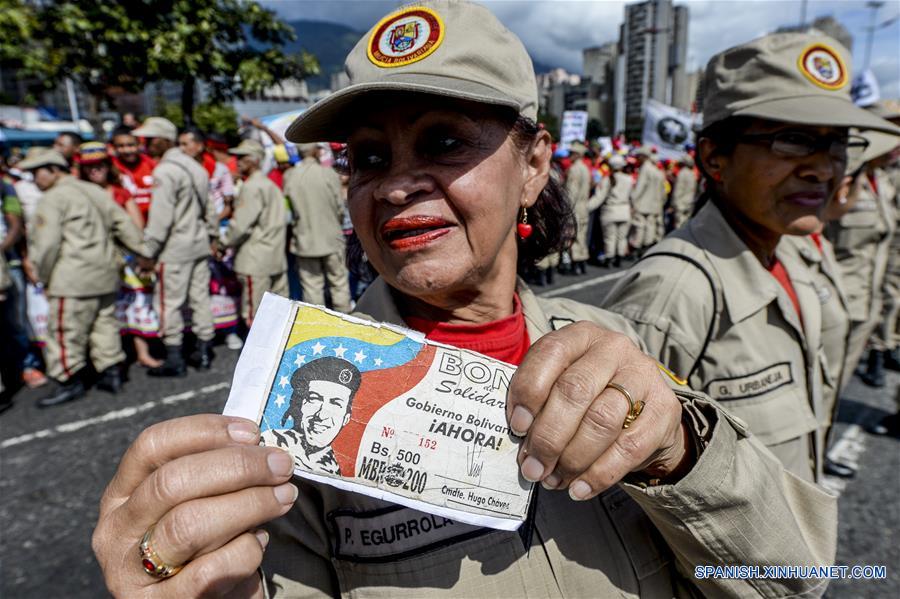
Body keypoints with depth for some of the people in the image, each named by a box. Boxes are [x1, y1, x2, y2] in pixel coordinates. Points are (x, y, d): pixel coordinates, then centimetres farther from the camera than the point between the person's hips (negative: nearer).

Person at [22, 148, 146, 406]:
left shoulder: (53, 198, -8)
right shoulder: (96, 191, 15)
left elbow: (46, 243, -13)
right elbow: (124, 225, 15)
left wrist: (44, 276, -1)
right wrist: (144, 252, 21)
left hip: (73, 278, -8)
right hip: (106, 273, 8)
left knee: (66, 329, 1)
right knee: (104, 324, 14)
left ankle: (70, 381, 8)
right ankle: (111, 371, 19)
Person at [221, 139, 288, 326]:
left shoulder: (252, 186, -12)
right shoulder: (270, 184, 16)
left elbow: (241, 223, -14)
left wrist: (224, 242, -1)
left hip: (256, 260, -9)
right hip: (277, 257, 9)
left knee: (255, 314, -3)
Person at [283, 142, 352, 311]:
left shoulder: (289, 176, -5)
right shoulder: (329, 174, -11)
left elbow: (288, 207, 0)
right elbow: (340, 208, -6)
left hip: (304, 241, 2)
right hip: (331, 239, -2)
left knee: (311, 287, 9)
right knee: (339, 282, 11)